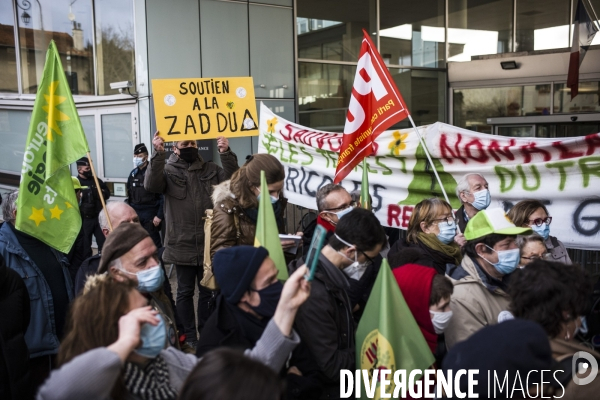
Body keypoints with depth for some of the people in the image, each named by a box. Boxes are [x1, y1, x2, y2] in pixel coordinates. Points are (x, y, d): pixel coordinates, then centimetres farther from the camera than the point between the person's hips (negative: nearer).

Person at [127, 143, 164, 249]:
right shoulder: (133, 174, 11)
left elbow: (162, 196, -12)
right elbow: (129, 196, 16)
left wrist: (159, 215, -16)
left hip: (150, 214, -6)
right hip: (135, 214, 6)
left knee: (154, 243, -3)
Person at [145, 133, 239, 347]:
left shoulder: (211, 169, 9)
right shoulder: (168, 170, 1)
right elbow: (151, 185, -17)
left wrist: (226, 154, -16)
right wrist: (158, 154, -26)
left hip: (209, 243, 3)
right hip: (182, 244, -2)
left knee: (208, 291, 12)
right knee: (185, 291, 8)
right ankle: (189, 336, 20)